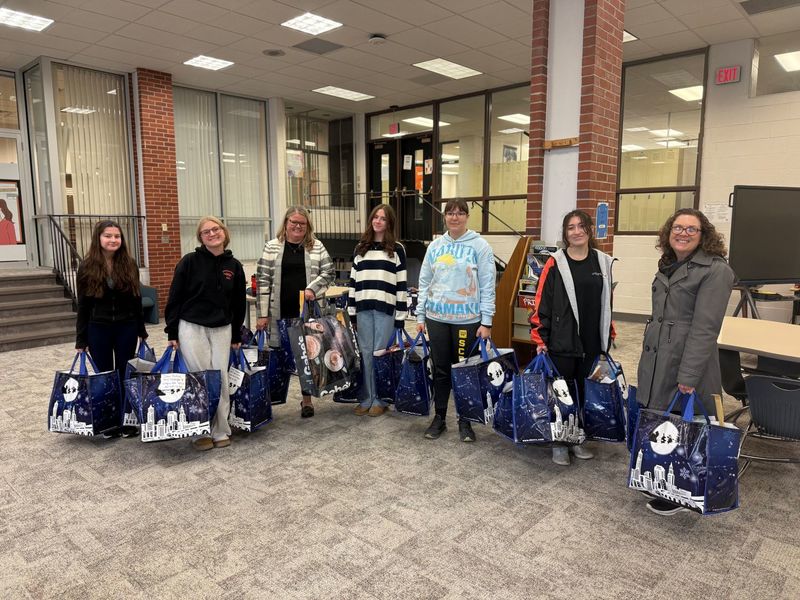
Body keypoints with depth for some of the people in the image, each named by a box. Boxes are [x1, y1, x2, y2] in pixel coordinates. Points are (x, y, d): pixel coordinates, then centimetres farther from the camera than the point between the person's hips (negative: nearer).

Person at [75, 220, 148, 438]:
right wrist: (80, 339, -2)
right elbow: (83, 305, -1)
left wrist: (141, 330, 5)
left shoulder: (129, 265, 1)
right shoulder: (87, 267, -3)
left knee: (125, 376, 8)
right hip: (98, 329, 0)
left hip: (126, 328, 1)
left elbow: (136, 300, 5)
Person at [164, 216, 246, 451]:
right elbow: (175, 298, -3)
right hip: (191, 328, -3)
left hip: (222, 330, 3)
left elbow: (239, 303, 10)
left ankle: (221, 430, 15)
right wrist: (172, 333, -5)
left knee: (221, 379, 4)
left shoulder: (234, 266, 5)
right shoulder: (189, 262, -5)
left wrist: (236, 336, 11)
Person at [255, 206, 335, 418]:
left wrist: (313, 288, -13)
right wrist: (262, 314, -5)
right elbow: (263, 280, 0)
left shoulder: (316, 246, 6)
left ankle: (307, 399, 22)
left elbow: (328, 272, 6)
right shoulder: (272, 247, 2)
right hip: (280, 312, -1)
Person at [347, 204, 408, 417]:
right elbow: (353, 281, 13)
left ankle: (380, 400, 15)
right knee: (365, 354, 7)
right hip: (363, 308, 3)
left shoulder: (397, 249, 3)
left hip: (386, 309, -3)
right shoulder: (360, 248, 14)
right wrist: (351, 311, 8)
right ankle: (366, 398, 18)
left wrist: (400, 316, -6)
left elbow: (401, 284, -1)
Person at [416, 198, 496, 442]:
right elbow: (424, 283, 11)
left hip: (468, 319, -3)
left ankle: (465, 421, 21)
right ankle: (439, 417, 25)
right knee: (440, 369, 11)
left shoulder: (480, 245, -3)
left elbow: (487, 286, -5)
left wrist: (486, 322, -9)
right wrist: (420, 315, 7)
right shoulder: (435, 246, 8)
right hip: (437, 318, 3)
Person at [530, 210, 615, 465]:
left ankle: (577, 440, 30)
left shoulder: (603, 263, 6)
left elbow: (607, 303, 14)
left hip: (592, 345, 4)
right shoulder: (555, 264, -7)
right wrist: (540, 339, -10)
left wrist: (608, 338, 15)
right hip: (561, 344, -4)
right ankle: (559, 443, 19)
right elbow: (542, 303, -8)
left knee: (586, 394, 14)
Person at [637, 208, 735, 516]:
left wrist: (688, 375, -22)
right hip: (656, 361, 7)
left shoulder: (715, 270, -12)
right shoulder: (667, 267, 13)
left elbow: (705, 327, -19)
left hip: (685, 365, -7)